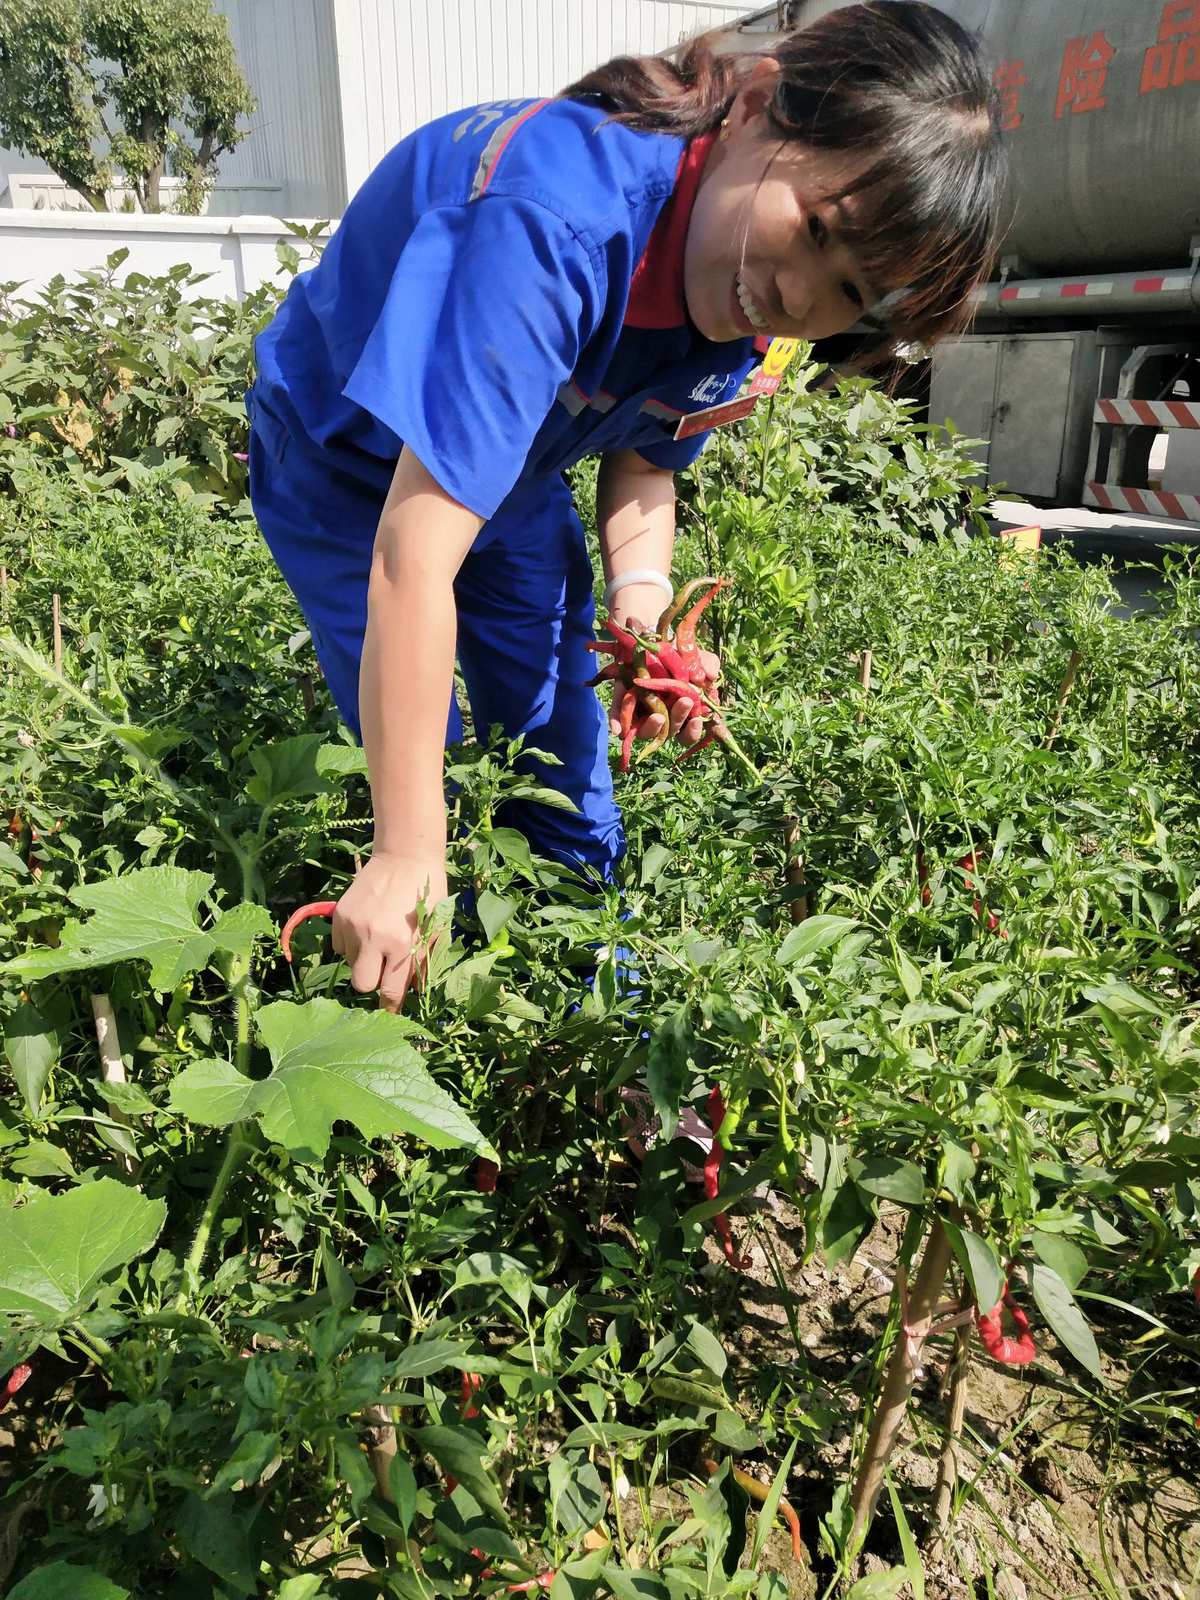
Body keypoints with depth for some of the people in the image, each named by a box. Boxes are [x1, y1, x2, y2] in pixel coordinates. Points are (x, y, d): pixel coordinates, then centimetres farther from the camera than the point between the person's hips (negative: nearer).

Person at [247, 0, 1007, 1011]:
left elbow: (642, 466, -2)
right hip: (349, 464, -5)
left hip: (511, 475, 6)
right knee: (425, 769, -8)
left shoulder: (746, 312, -16)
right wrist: (407, 858, -43)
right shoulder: (561, 218, -41)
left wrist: (642, 608, -23)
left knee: (565, 763, 7)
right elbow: (415, 551, -45)